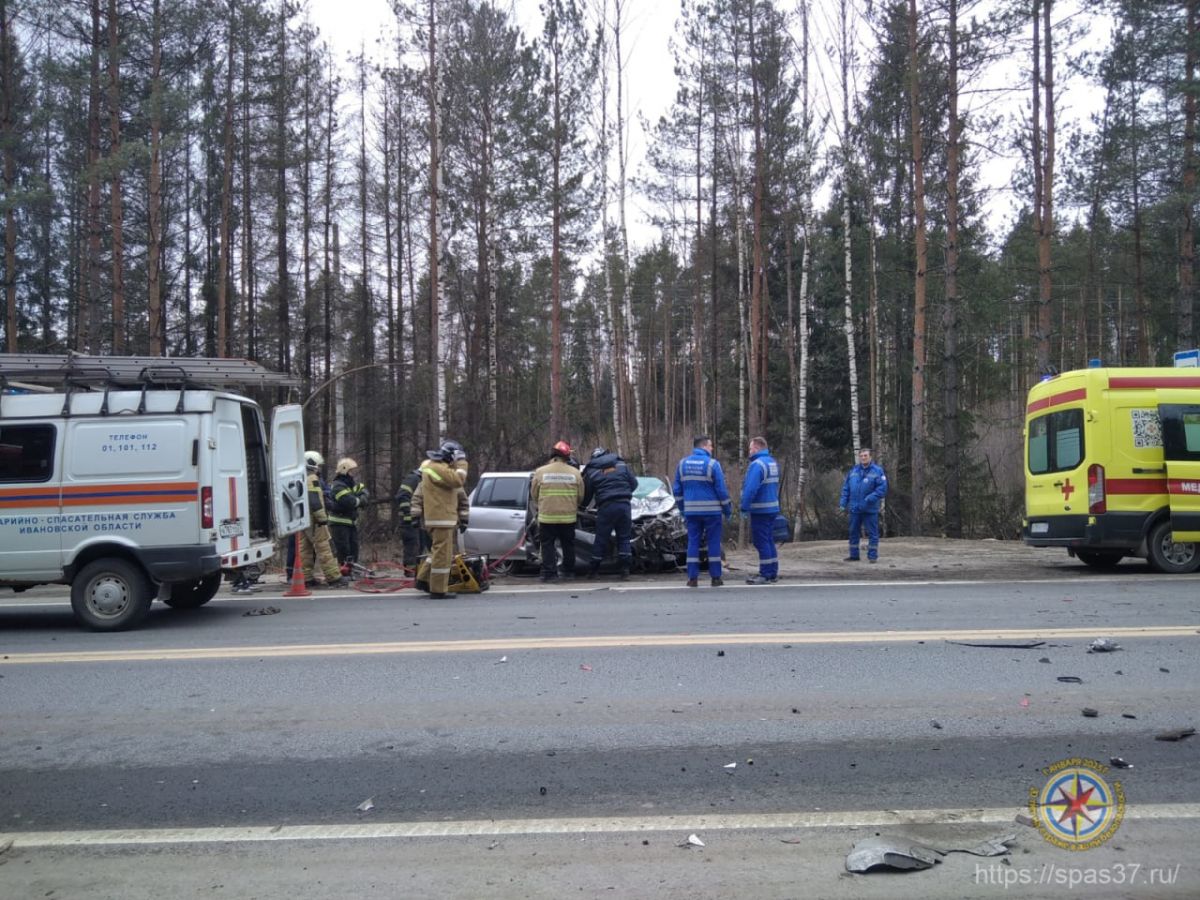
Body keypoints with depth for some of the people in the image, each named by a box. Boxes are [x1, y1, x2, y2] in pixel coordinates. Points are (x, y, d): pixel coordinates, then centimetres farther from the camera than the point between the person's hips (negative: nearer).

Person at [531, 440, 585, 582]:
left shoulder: (540, 472, -5)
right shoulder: (575, 472, -2)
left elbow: (534, 494, 3)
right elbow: (580, 496, 4)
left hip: (547, 516, -2)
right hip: (568, 517, 2)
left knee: (548, 545, 7)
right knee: (568, 544, 16)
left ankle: (549, 573, 2)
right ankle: (569, 572, 23)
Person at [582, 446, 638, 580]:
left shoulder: (591, 471, 7)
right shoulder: (621, 465, 12)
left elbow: (586, 494, 11)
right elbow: (634, 483, 13)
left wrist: (583, 506, 28)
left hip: (606, 507, -2)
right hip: (624, 504, 2)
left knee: (601, 538, 6)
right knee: (624, 537, 9)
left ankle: (593, 570, 13)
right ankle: (625, 568, 4)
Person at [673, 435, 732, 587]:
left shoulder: (682, 464, 6)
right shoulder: (712, 464, -8)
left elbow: (677, 490, 8)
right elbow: (721, 490, -8)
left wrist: (682, 509, 17)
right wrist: (728, 510, 1)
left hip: (691, 511, 4)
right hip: (711, 510, -4)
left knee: (693, 542, 7)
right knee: (714, 543, 4)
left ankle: (692, 578, 4)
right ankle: (715, 577, 6)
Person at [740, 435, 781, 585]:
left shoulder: (757, 464, -17)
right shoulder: (773, 463, 14)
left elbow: (751, 489, -24)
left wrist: (744, 507, -19)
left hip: (760, 510, -9)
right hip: (772, 508, 9)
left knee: (761, 542, -5)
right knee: (769, 541, 14)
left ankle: (765, 575, -3)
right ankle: (773, 573, 19)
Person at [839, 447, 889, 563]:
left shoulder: (877, 471, -5)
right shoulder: (853, 471, 8)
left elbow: (882, 489, -12)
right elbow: (846, 488, 11)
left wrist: (869, 500, -20)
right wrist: (843, 504, 3)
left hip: (870, 509, -4)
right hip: (854, 509, 4)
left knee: (872, 533, 1)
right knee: (854, 532, 10)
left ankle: (872, 555, 9)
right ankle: (854, 555, 20)